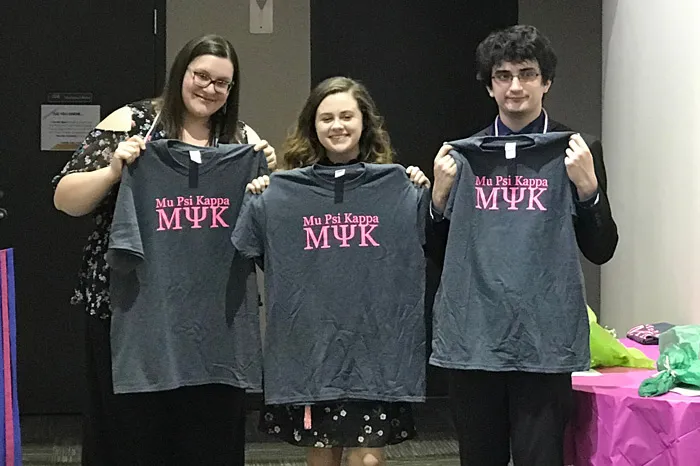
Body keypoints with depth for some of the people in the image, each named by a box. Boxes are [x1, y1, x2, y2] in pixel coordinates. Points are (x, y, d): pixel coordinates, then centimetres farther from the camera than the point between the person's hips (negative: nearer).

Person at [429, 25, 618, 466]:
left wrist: (586, 185, -15)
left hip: (543, 330, -2)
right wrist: (441, 193, -8)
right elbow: (443, 250, 8)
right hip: (474, 330, 3)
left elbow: (601, 250, -1)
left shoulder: (578, 151, 1)